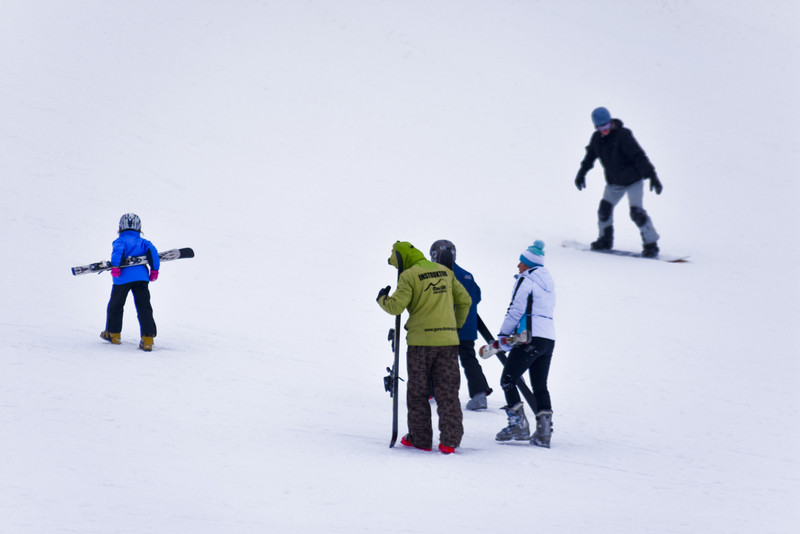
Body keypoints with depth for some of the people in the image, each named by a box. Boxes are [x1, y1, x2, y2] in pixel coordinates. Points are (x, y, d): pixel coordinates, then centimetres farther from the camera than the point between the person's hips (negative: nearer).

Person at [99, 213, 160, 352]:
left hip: (123, 278, -2)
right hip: (141, 277, 2)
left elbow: (118, 250, -14)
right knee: (144, 308, 1)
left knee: (116, 305, 17)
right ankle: (148, 339, -11)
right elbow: (152, 251, 1)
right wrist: (154, 270, 3)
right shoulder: (142, 242, 16)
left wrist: (115, 267, -20)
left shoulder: (119, 241, 7)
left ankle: (113, 334, 29)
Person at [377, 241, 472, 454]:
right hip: (448, 340, 5)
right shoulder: (445, 272, 12)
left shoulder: (409, 276, -7)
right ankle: (450, 440, -2)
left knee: (417, 392, 8)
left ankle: (420, 438, 11)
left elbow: (396, 306, -12)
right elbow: (464, 300, 14)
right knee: (448, 392, 5)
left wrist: (383, 299, 8)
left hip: (421, 341, -5)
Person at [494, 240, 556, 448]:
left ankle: (518, 424, -8)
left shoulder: (525, 281, -7)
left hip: (530, 338, -8)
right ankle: (544, 432, 1)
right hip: (549, 339, 8)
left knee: (508, 380, 0)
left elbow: (515, 311, -10)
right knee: (540, 386, 11)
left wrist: (503, 335, 2)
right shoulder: (548, 283, 18)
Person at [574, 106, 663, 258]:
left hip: (633, 180, -7)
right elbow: (590, 156, 18)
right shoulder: (597, 138, -2)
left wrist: (652, 176, -27)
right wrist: (582, 174, 23)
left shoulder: (622, 136, -22)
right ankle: (605, 240, 27)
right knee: (604, 209, 5)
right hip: (614, 182, 7)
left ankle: (651, 244, -6)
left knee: (636, 212, -14)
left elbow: (639, 156, -24)